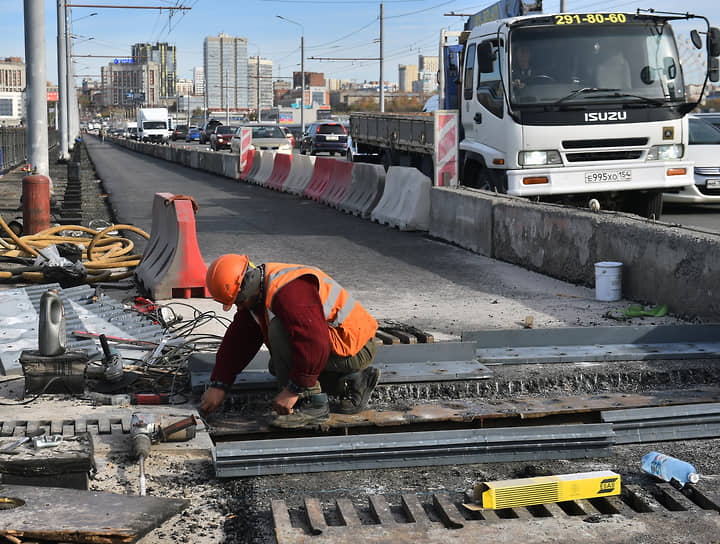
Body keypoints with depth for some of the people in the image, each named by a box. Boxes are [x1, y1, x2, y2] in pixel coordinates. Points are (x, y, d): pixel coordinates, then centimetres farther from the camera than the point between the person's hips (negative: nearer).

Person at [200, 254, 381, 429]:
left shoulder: (289, 291, -28)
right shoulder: (258, 292, 5)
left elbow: (314, 344, -36)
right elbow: (238, 339, 10)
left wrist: (293, 390, -29)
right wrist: (218, 385, 6)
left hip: (355, 349, -11)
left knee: (279, 328, -24)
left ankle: (313, 403, -19)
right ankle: (353, 382, 11)